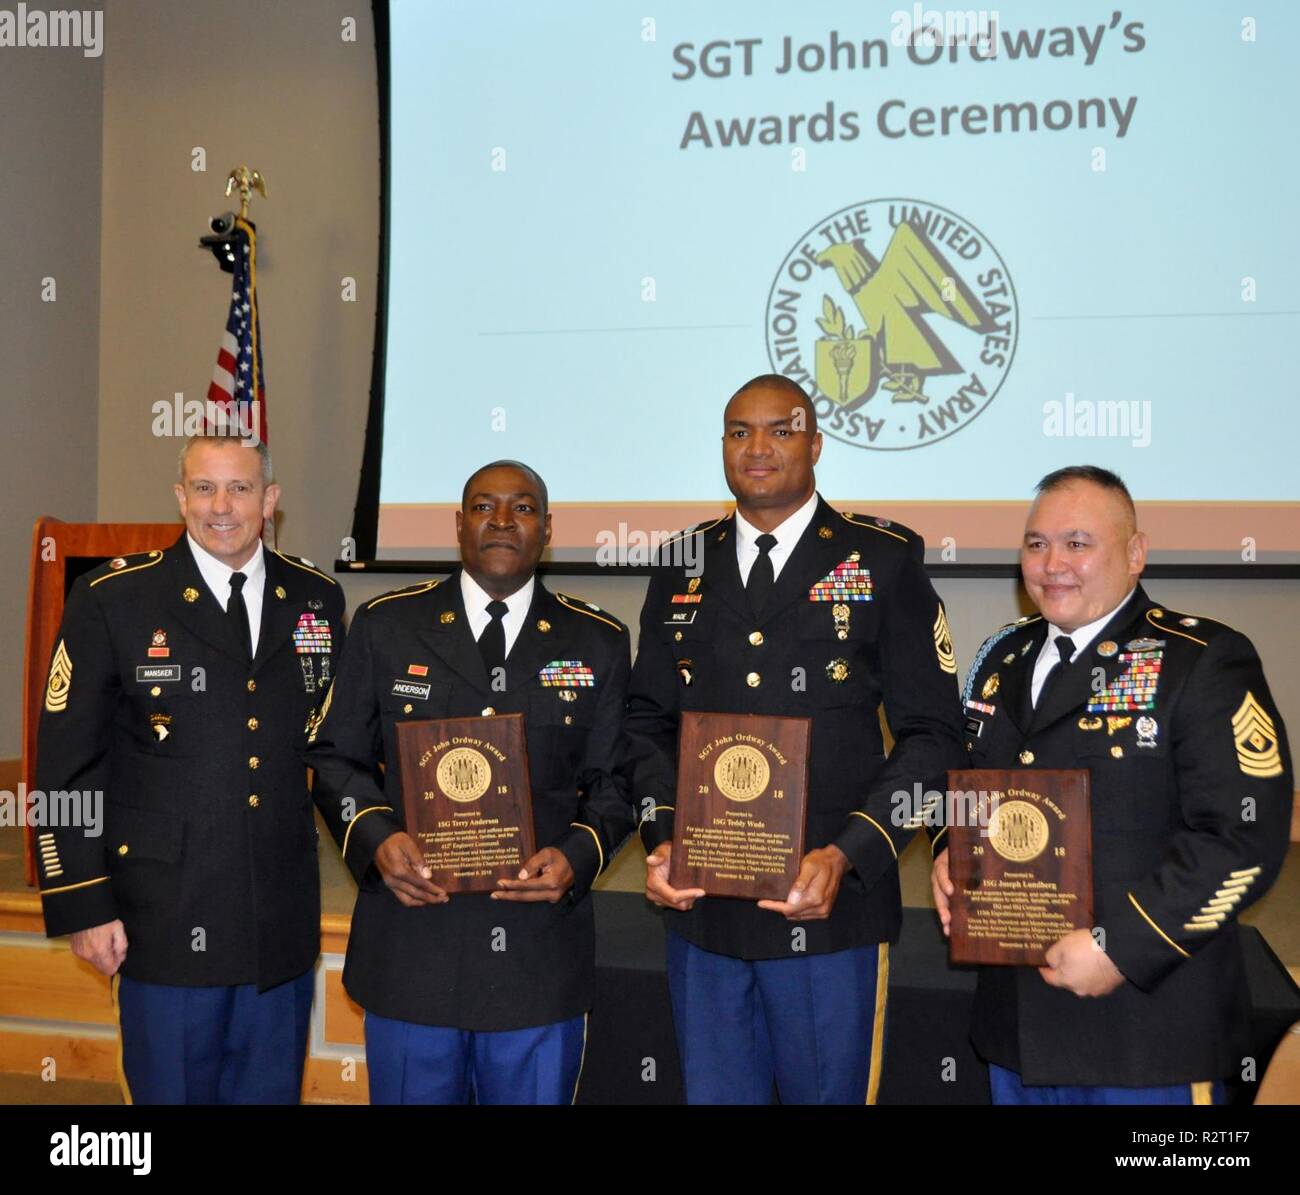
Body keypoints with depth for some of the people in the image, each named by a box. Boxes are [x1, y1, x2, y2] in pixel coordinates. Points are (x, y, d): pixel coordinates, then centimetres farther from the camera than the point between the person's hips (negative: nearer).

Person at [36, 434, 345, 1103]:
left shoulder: (316, 598, 4)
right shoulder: (111, 601, -6)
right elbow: (66, 768, -5)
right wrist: (82, 904, -7)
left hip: (283, 922, 3)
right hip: (166, 922, -3)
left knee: (272, 1089, 17)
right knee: (173, 1090, 10)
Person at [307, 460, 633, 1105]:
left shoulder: (598, 642, 5)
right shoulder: (385, 626, 4)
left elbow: (613, 781, 7)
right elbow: (335, 757, 6)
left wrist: (577, 856, -12)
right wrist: (376, 838, -12)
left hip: (540, 961, 0)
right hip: (411, 952, 0)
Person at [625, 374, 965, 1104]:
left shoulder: (886, 559, -2)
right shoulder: (684, 565, 9)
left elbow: (933, 733, -5)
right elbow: (648, 720, 11)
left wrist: (848, 856, -16)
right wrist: (661, 838, -5)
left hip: (832, 908, -3)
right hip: (702, 905, 3)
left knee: (829, 1091, 10)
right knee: (715, 1090, 16)